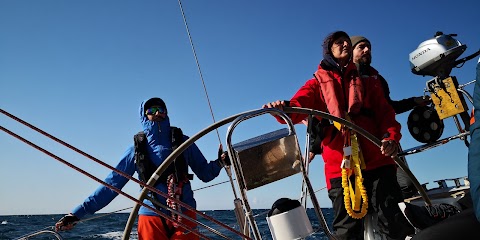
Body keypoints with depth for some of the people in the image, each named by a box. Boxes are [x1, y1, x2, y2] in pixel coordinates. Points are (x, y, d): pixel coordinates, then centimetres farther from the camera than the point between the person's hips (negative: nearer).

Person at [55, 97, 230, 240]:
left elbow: (205, 173, 10)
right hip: (151, 217, 0)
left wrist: (219, 162, -11)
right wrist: (77, 214, 4)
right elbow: (112, 184, 6)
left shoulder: (183, 142, 6)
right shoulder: (136, 149, 5)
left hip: (184, 215, 0)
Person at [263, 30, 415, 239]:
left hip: (376, 159, 1)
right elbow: (298, 106, -2)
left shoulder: (367, 79, 23)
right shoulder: (318, 83, 17)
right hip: (339, 165, -1)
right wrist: (283, 108, -28)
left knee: (394, 222, -4)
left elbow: (385, 112, 13)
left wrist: (391, 137, -10)